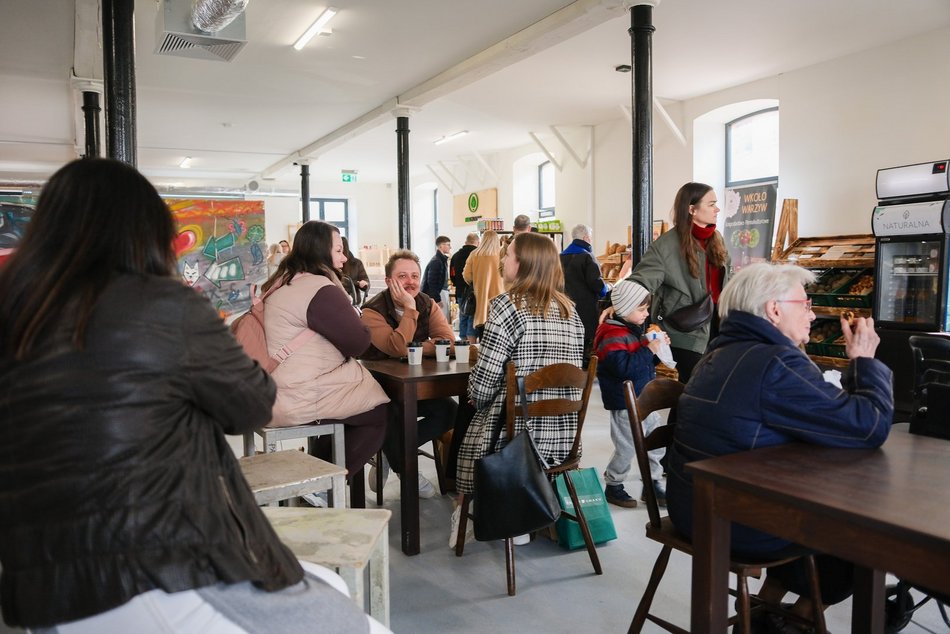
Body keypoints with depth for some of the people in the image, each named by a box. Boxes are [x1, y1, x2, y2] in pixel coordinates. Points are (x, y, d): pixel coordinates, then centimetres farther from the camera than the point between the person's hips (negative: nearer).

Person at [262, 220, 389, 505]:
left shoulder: (282, 283, 13)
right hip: (302, 398, -10)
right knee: (381, 412, 7)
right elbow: (358, 342, -14)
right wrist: (354, 315, 4)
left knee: (368, 394, 24)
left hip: (281, 389, 10)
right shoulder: (320, 289, -19)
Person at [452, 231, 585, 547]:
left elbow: (484, 378, -15)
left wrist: (477, 402, 5)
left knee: (463, 430, 25)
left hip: (516, 435, -6)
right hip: (564, 437, 6)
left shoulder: (508, 305, -13)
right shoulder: (569, 310, 7)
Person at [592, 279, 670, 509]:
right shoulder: (613, 336, -19)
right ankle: (613, 486, 21)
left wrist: (657, 347, 5)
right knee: (627, 447, 1)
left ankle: (652, 484, 29)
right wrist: (649, 350, -25)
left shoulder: (635, 330, 11)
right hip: (625, 403, -10)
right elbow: (624, 367, -30)